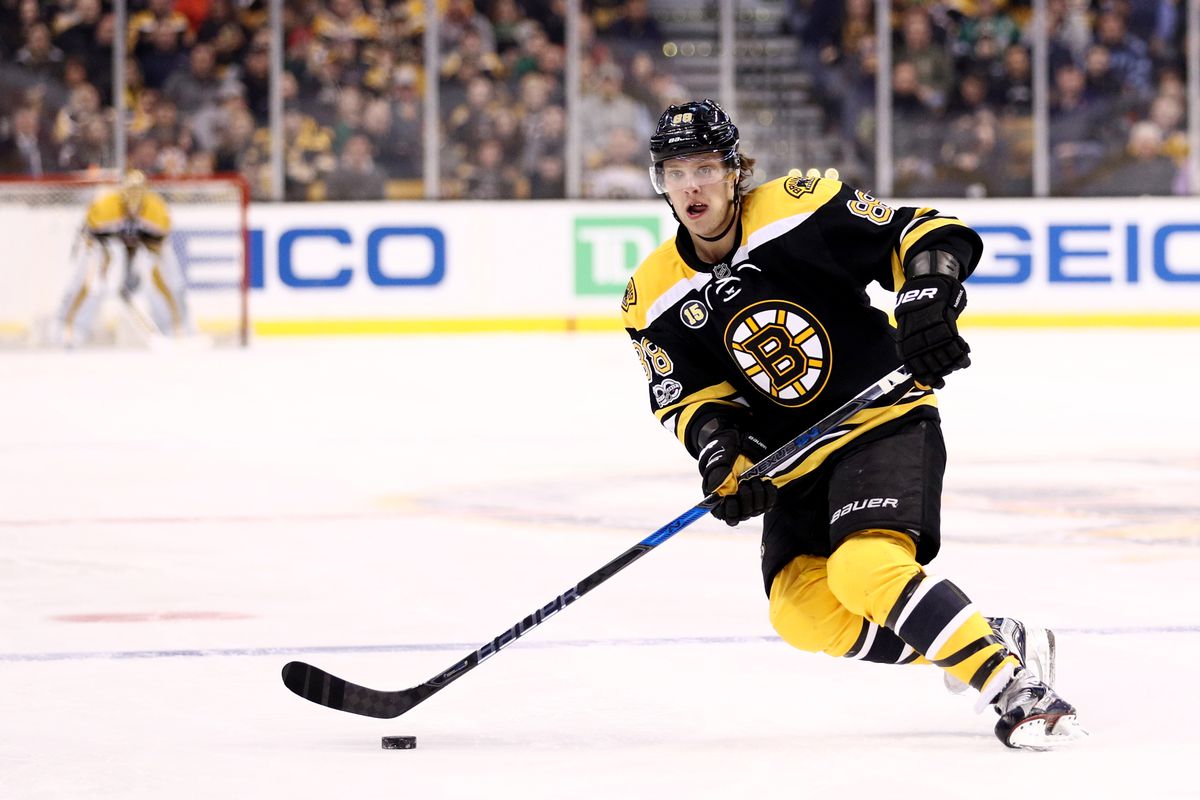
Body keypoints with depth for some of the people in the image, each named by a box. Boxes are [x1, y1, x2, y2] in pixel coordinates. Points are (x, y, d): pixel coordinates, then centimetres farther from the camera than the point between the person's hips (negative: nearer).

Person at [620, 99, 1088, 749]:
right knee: (802, 612, -9)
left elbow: (927, 235, -10)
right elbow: (690, 395, 3)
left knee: (864, 566, -29)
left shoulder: (802, 210, -14)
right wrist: (718, 449, -16)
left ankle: (1017, 687, -24)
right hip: (796, 457, 6)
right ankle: (993, 641, 4)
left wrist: (928, 301, -27)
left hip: (885, 420, -6)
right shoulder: (655, 299, 0)